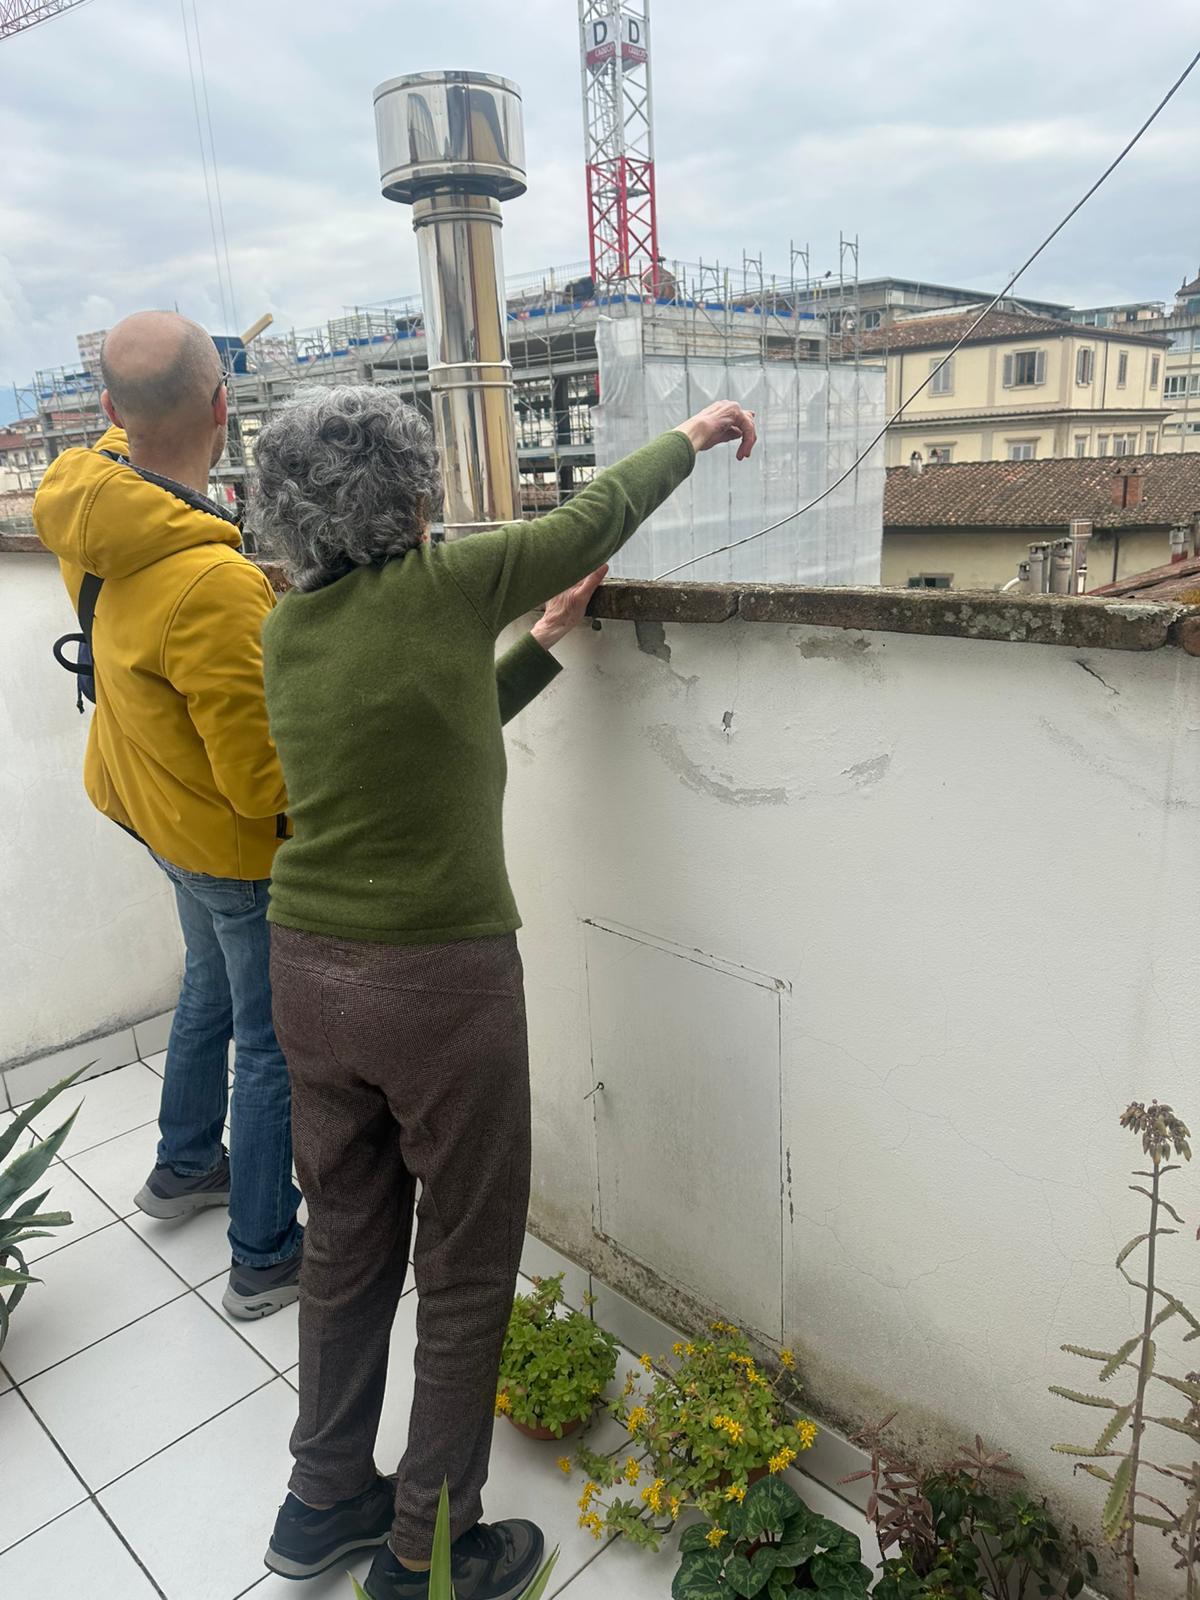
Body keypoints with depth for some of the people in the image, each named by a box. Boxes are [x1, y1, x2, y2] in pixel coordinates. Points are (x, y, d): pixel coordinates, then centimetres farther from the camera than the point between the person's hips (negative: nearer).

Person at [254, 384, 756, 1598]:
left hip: (308, 972, 7)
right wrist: (694, 436, 17)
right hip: (441, 984, -7)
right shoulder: (438, 586, -13)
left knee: (347, 1246, 23)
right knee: (465, 1276, 13)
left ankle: (324, 1502, 43)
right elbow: (596, 518, 1)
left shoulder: (286, 628, 5)